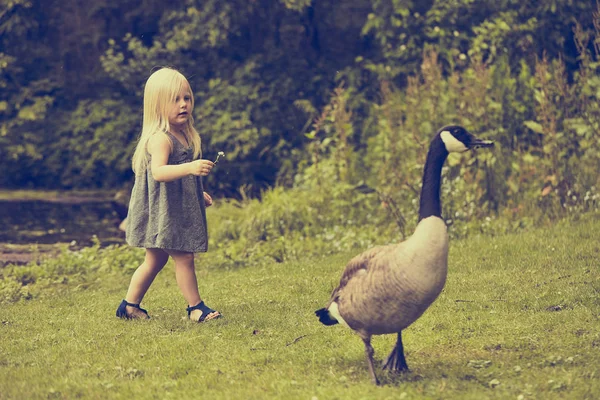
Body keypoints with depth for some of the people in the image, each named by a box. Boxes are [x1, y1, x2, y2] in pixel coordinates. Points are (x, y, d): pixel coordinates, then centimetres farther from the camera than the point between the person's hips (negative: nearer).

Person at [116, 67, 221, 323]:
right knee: (184, 256, -5)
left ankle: (129, 305, 23)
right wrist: (190, 168, -46)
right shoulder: (160, 138, -20)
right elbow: (158, 172, -35)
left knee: (156, 259, 15)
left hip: (179, 209, 10)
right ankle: (195, 307, 4)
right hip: (163, 210, -10)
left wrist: (199, 194, 26)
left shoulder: (183, 136, 12)